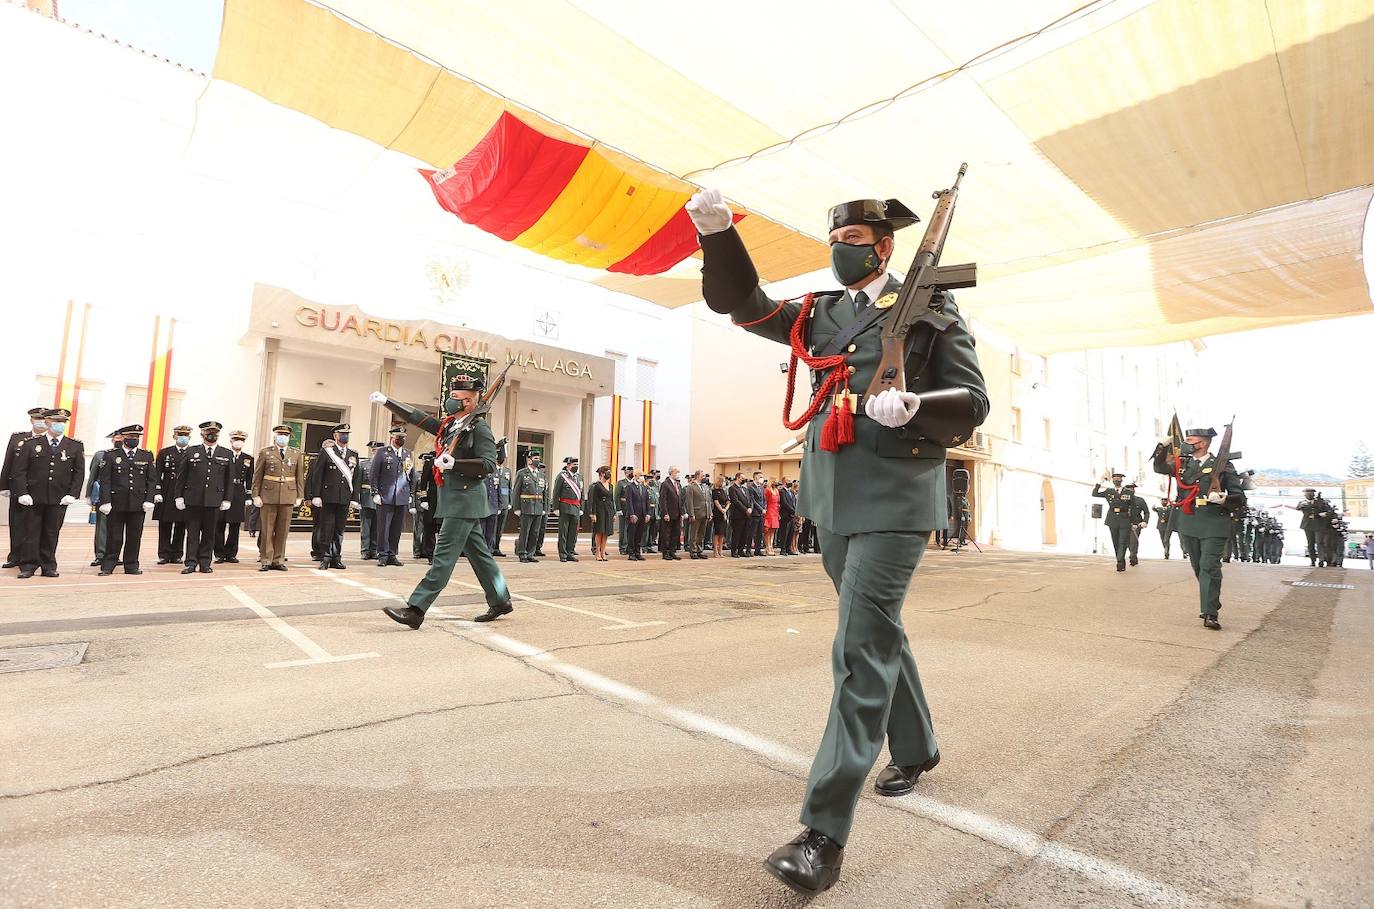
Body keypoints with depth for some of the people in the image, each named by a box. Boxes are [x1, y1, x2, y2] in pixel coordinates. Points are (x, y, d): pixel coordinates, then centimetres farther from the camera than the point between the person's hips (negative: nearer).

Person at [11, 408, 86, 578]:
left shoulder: (76, 447, 6)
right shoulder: (31, 445, 5)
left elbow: (79, 473, 4)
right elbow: (19, 471, 2)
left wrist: (72, 494, -5)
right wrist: (22, 493, -8)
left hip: (59, 500, 0)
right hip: (33, 498, 0)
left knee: (51, 534, 6)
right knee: (30, 532, 4)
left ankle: (49, 567, 14)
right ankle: (28, 567, 12)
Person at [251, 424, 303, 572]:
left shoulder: (297, 454, 10)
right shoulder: (265, 453, 5)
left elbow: (300, 476, 9)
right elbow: (257, 476, 5)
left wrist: (300, 496, 4)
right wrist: (256, 495, -1)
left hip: (288, 496, 1)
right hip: (268, 495, -1)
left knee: (283, 530, 5)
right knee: (267, 529, 3)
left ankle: (278, 560, 13)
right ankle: (265, 560, 11)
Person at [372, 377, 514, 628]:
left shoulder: (479, 427, -10)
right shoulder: (449, 426, 14)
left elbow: (489, 464, -18)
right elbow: (417, 417, 19)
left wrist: (453, 463, -23)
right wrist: (386, 401, 19)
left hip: (465, 499, -9)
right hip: (455, 499, 9)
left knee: (444, 555, -8)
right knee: (477, 553, 12)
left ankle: (415, 610, -7)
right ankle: (500, 601, 21)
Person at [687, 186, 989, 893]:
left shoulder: (931, 309, 3)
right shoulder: (821, 313, 16)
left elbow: (973, 401, -1)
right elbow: (744, 305, 7)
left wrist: (914, 405, -21)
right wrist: (717, 233, -7)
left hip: (894, 499, -6)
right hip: (832, 499, 6)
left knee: (861, 649, -10)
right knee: (878, 631, 19)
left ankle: (825, 833, -3)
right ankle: (915, 747, 42)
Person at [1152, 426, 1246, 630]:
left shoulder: (1223, 466, -4)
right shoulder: (1182, 463, 8)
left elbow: (1240, 498, -4)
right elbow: (1159, 467, 24)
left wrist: (1224, 499, -26)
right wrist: (1163, 446, 9)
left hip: (1214, 526, -5)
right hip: (1188, 524, 5)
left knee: (1209, 567, -10)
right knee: (1199, 568, 14)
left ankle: (1210, 615, -6)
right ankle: (1212, 605, 29)